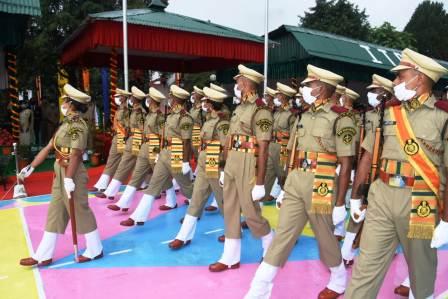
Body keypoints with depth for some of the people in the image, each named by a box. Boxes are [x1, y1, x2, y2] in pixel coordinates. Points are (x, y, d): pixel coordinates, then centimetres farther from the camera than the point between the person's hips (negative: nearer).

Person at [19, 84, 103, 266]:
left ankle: (95, 250, 19)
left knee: (81, 213, 2)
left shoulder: (78, 126, -16)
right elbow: (49, 147, 15)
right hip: (60, 174, 10)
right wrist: (31, 167, 14)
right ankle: (43, 255, 23)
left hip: (73, 175, -10)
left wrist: (69, 179, -31)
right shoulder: (66, 124, 14)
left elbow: (75, 155, -25)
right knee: (54, 213, 13)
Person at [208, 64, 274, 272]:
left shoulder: (260, 110, -14)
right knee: (230, 210, 10)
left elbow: (263, 149, -17)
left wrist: (259, 182, -18)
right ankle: (231, 257, 22)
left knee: (251, 212, 2)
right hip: (231, 163, 8)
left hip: (248, 164, -8)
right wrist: (224, 168, 18)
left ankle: (271, 248, 29)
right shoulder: (239, 108, 13)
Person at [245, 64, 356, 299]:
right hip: (295, 184, 6)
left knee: (326, 239, 13)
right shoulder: (303, 116, 12)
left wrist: (340, 203, -12)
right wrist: (285, 187, 17)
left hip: (321, 186, -5)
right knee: (282, 237, 5)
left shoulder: (340, 118, -8)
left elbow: (346, 164, -10)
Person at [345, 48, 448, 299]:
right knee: (365, 268, 5)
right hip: (381, 197, 3)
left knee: (421, 267, 19)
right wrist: (356, 197, 11)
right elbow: (368, 156, 10)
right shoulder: (388, 112, 7)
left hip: (419, 203, -3)